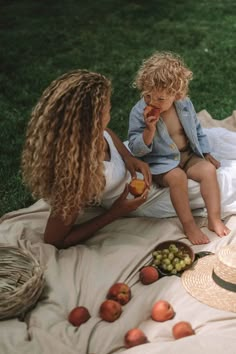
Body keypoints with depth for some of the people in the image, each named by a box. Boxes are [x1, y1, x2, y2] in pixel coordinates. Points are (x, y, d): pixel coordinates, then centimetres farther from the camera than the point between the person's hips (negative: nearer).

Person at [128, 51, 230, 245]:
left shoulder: (185, 104, -4)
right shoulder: (138, 112, -16)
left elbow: (196, 129, 13)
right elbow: (136, 149, -17)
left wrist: (206, 153, 11)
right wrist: (149, 129, -32)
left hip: (188, 155, 4)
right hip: (160, 162, -4)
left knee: (209, 169, -20)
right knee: (177, 176, -32)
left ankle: (214, 218, -10)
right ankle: (189, 224, -20)